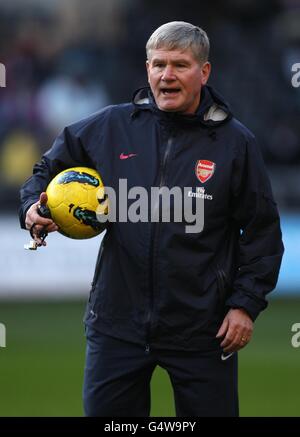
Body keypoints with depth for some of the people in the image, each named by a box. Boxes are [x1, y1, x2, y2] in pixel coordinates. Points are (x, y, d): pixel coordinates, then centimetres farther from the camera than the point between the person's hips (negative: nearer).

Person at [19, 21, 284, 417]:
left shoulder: (235, 142, -2)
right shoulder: (110, 127, 2)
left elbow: (262, 231, 2)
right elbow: (50, 167, 16)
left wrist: (246, 304, -5)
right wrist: (34, 208, -4)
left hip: (202, 332, -2)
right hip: (118, 321, 2)